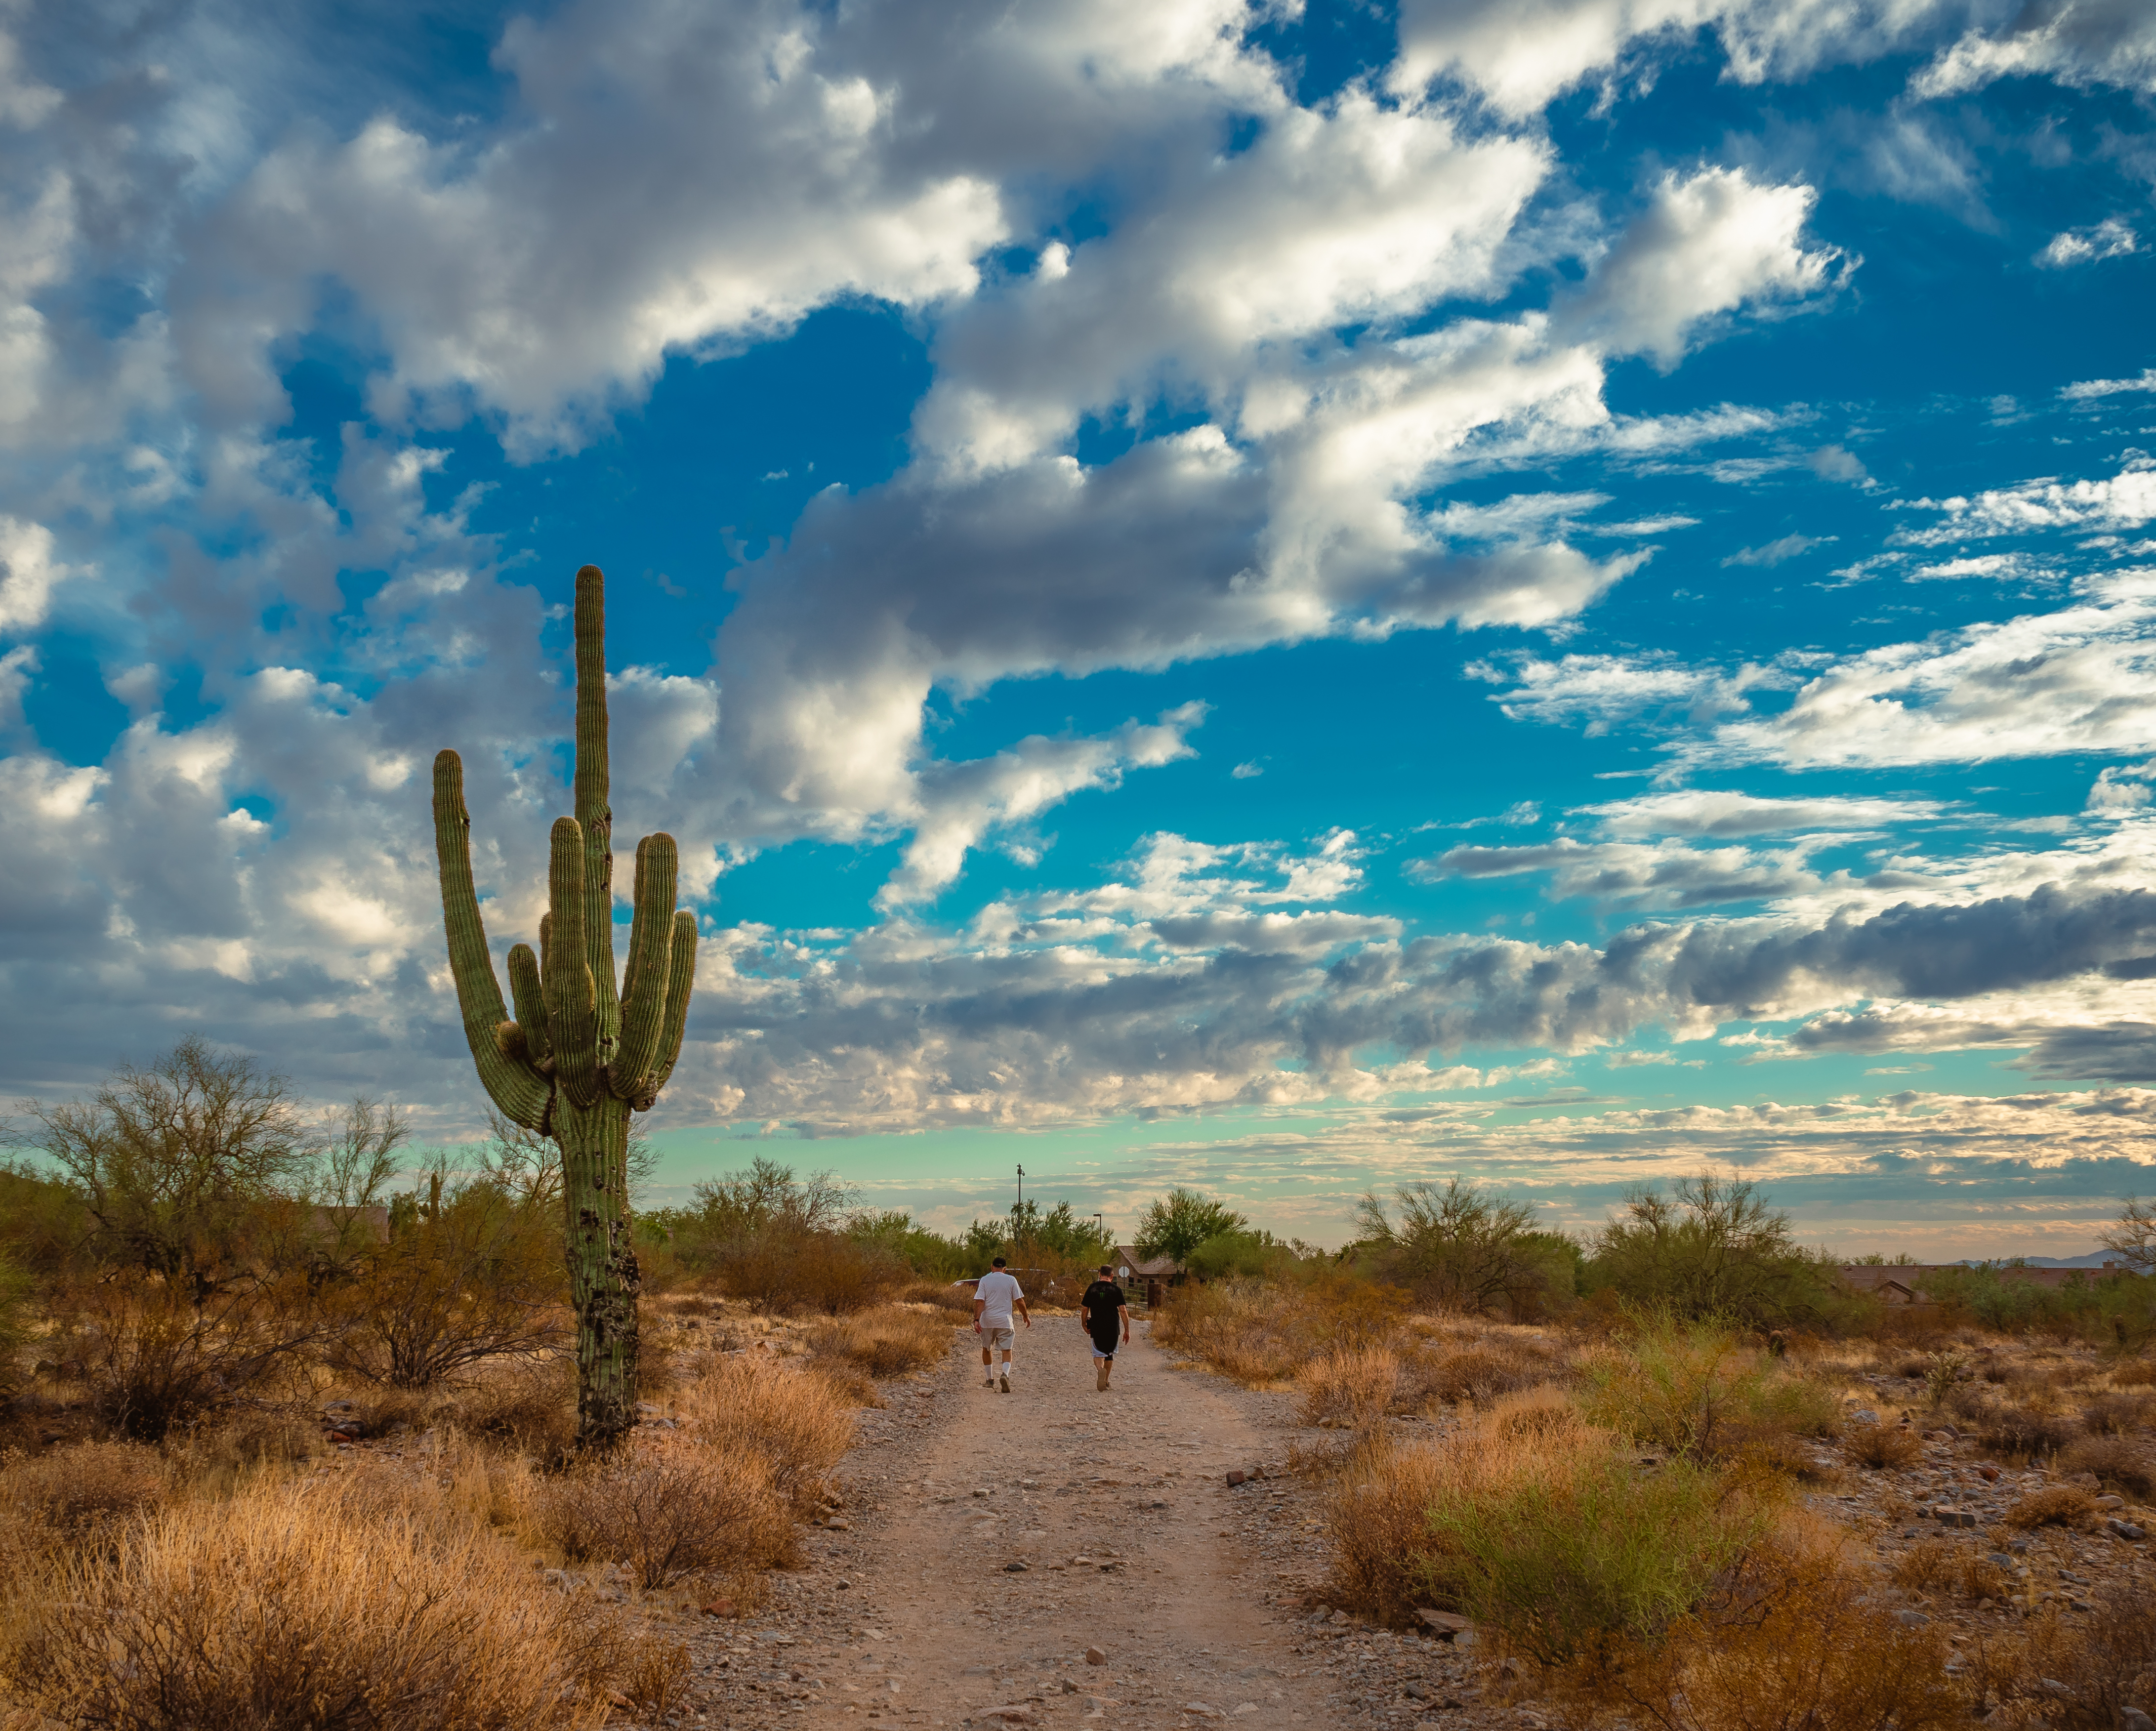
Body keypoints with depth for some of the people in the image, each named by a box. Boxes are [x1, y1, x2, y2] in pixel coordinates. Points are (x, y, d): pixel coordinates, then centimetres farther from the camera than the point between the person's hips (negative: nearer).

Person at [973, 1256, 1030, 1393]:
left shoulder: (985, 1280, 0)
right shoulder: (1011, 1280, 1)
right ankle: (1006, 1374, -26)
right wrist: (1026, 1317, 15)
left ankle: (989, 1379, 25)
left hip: (987, 1321, 1)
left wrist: (976, 1320, -13)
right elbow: (1020, 1301, 2)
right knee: (1007, 1350, 0)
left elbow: (980, 1302, -8)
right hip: (1005, 1321, -1)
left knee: (986, 1349, 19)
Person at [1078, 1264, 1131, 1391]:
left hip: (1096, 1327, 0)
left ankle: (1100, 1369, -28)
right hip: (1112, 1327, 0)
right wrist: (1127, 1331, -2)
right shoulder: (1116, 1290, -1)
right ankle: (1106, 1381, 22)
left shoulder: (1092, 1288, 2)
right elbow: (1123, 1310, -6)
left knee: (1098, 1352, 4)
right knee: (1110, 1353, 17)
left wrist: (1084, 1325, 19)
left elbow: (1084, 1309, 4)